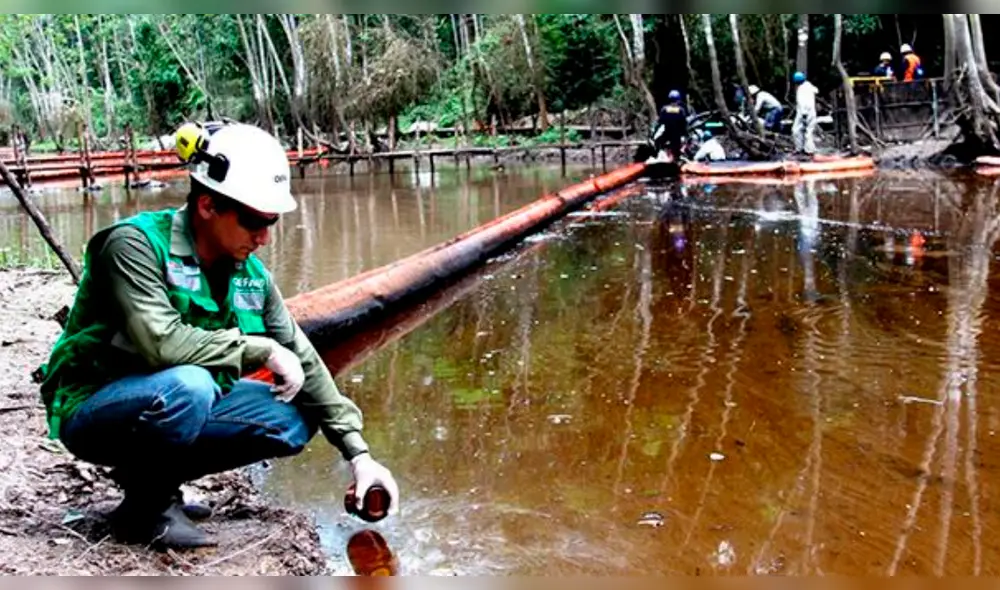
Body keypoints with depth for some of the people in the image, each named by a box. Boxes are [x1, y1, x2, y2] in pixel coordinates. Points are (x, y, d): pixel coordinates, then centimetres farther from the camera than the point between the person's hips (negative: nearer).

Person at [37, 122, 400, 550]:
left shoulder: (250, 274, -2)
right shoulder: (135, 244, -21)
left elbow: (304, 361, 0)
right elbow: (161, 341, -34)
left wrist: (358, 453, -5)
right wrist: (261, 349, -24)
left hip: (176, 405, 7)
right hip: (92, 410, -7)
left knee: (295, 422, -3)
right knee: (188, 385, -36)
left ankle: (154, 474, 4)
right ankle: (144, 509, -11)